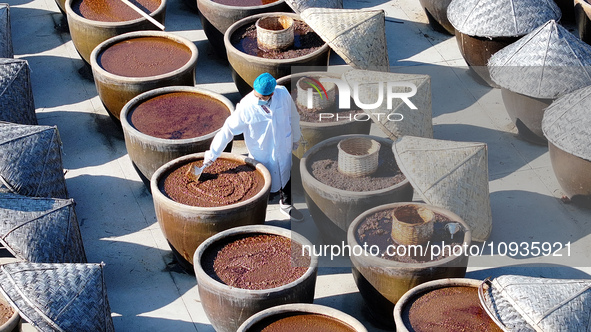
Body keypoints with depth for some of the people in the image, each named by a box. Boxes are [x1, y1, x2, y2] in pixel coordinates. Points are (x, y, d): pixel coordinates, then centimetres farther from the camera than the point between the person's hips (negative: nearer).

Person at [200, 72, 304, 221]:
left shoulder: (283, 93, -19)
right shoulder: (246, 107, -29)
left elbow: (293, 116, 1)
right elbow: (228, 130, -20)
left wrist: (296, 137, 14)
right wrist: (212, 154, -17)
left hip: (284, 150, 4)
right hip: (262, 156, -4)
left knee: (286, 177, 24)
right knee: (271, 190, 4)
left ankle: (286, 205, 51)